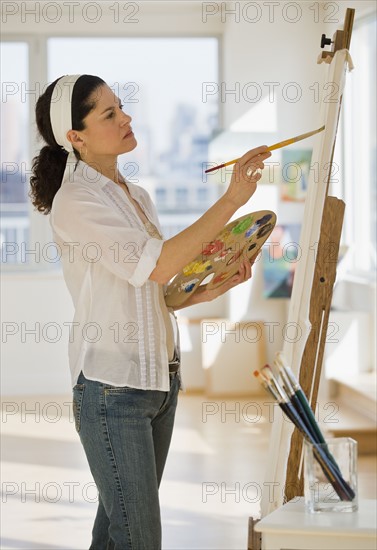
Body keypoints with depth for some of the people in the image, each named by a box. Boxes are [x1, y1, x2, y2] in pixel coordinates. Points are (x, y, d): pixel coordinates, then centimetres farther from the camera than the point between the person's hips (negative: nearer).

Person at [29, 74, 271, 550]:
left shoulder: (137, 197, 12)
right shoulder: (74, 202, -14)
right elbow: (155, 267, -25)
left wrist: (211, 290, 2)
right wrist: (232, 199, -26)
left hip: (160, 378, 8)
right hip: (112, 389, -8)